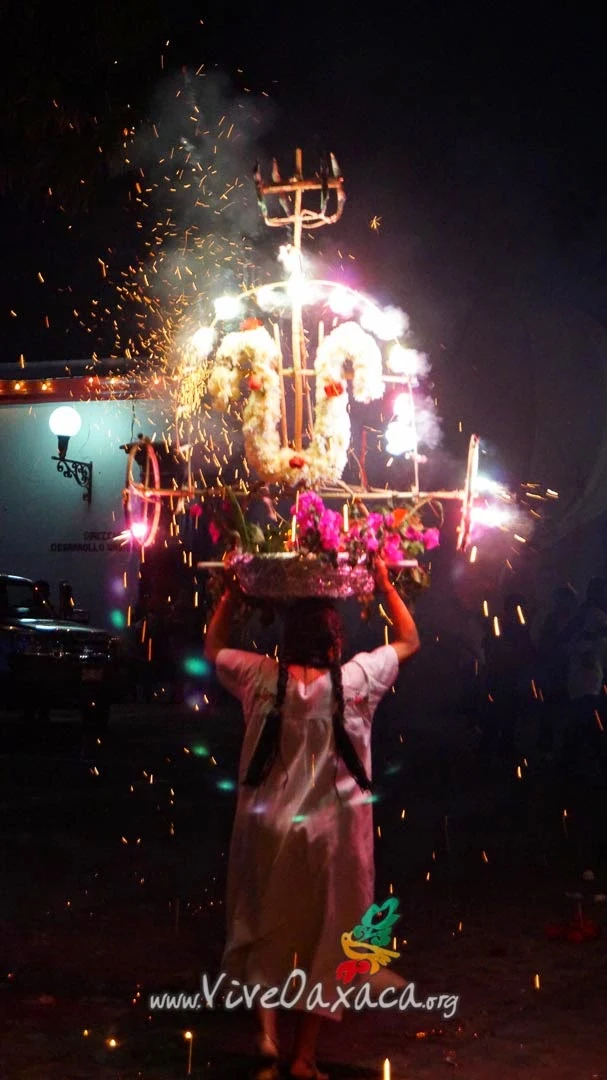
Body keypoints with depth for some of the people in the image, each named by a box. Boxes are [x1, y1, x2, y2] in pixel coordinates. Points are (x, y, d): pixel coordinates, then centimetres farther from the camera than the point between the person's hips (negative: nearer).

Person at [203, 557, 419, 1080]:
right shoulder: (357, 680, -11)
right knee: (324, 938, 10)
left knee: (264, 926, 19)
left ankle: (267, 1027, 7)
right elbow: (409, 641, 6)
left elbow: (213, 648, 14)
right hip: (332, 830, -1)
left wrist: (233, 592, 17)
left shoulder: (260, 679, -6)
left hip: (269, 826, 2)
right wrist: (385, 584, 11)